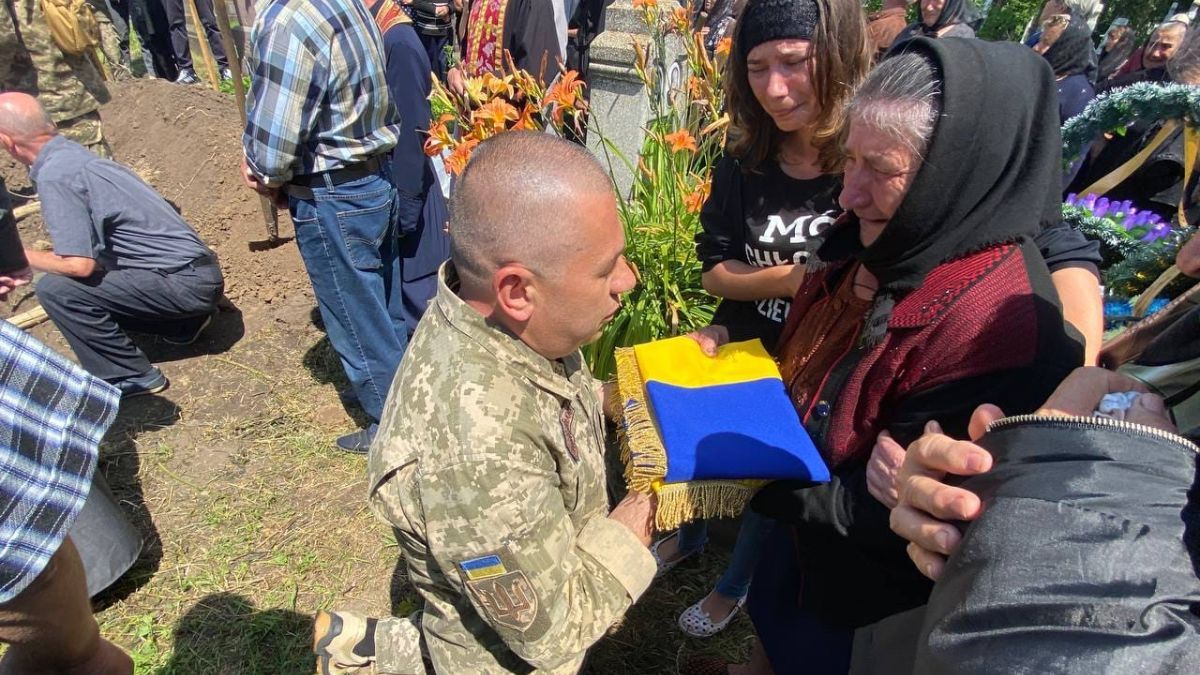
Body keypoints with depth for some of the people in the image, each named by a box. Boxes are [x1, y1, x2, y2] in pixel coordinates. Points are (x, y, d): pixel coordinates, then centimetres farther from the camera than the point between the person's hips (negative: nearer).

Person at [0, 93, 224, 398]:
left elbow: (79, 265, -20)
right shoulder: (72, 152, 10)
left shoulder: (54, 175, -17)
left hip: (185, 283, -9)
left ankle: (129, 377, -1)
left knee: (56, 289, -13)